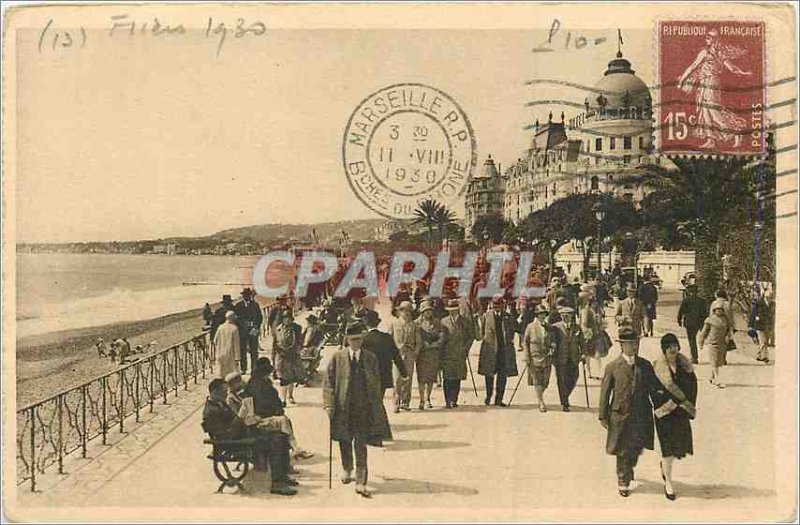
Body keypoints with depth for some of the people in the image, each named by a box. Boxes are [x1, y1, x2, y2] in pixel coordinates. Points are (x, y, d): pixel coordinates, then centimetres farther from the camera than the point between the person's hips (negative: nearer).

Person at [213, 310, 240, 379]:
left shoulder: (220, 327, -1)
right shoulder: (234, 328, -13)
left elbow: (215, 341, 5)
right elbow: (236, 343, -12)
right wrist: (237, 355, -8)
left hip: (220, 354, 4)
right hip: (230, 354, -4)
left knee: (221, 375, 14)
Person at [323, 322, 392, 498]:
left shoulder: (371, 359, 3)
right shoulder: (338, 357, -1)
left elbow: (376, 384, 8)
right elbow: (328, 382, 1)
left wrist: (375, 408, 5)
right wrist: (329, 405, -7)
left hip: (364, 408, -1)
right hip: (343, 407, 1)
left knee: (361, 446, -5)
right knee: (345, 442, 16)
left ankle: (361, 483, -3)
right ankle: (346, 469, 42)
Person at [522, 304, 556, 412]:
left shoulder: (549, 328, 9)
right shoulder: (530, 327, 1)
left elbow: (553, 341, 17)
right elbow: (525, 342, 2)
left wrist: (552, 349, -4)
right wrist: (527, 357, -5)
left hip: (547, 359, 3)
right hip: (534, 358, -3)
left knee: (545, 382, 4)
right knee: (537, 382, -2)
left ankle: (539, 397, 29)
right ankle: (541, 403, 4)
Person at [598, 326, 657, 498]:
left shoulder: (645, 366, 4)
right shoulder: (612, 367, -5)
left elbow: (654, 389, 10)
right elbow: (605, 392, -3)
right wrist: (603, 416, -4)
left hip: (642, 416, 3)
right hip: (620, 415, -3)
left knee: (636, 448, 9)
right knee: (623, 452, 6)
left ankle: (626, 472, 39)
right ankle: (623, 483, 22)